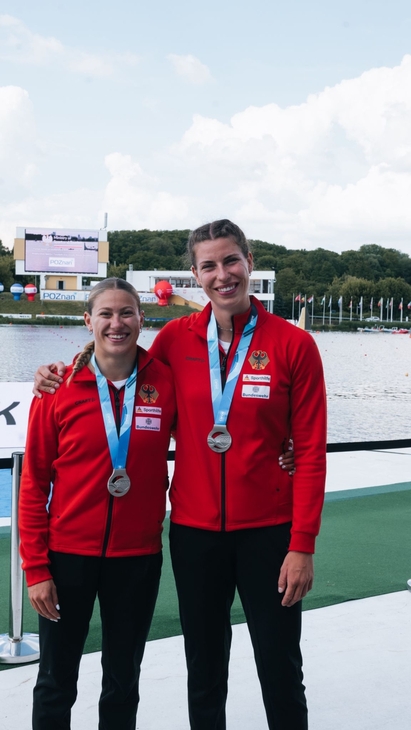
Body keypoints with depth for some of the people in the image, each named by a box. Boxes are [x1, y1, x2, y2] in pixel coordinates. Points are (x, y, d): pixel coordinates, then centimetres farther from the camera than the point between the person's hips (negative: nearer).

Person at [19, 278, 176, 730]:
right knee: (56, 682, 10)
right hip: (68, 555, -1)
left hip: (138, 557, 1)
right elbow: (34, 483, -4)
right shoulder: (59, 389, -7)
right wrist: (36, 569, -6)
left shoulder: (165, 382, -5)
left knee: (123, 683, 15)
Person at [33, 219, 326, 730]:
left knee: (280, 670, 9)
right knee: (203, 673, 14)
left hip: (267, 531, -2)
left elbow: (310, 453, -7)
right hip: (194, 530, 2)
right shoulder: (176, 338, 0)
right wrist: (63, 378, -1)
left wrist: (302, 545, -10)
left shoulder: (293, 344, -7)